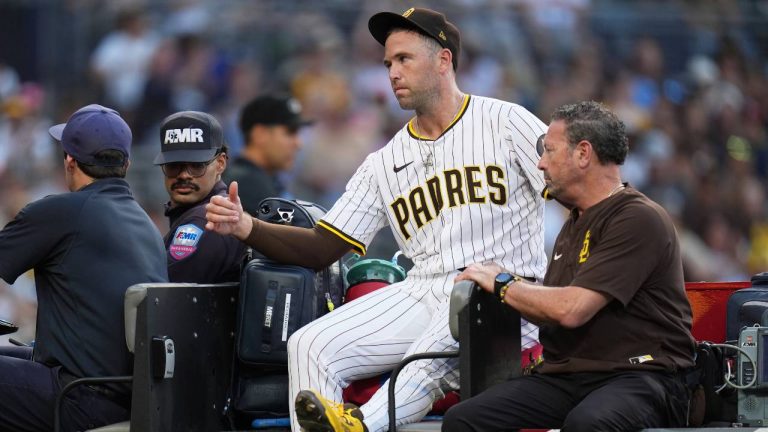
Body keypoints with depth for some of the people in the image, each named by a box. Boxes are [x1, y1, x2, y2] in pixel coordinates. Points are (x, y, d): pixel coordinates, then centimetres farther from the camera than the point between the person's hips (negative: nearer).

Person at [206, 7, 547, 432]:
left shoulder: (505, 123, 5)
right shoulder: (385, 163, 19)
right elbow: (324, 248, 15)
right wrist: (247, 228, -3)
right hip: (423, 297, 5)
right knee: (310, 347, -16)